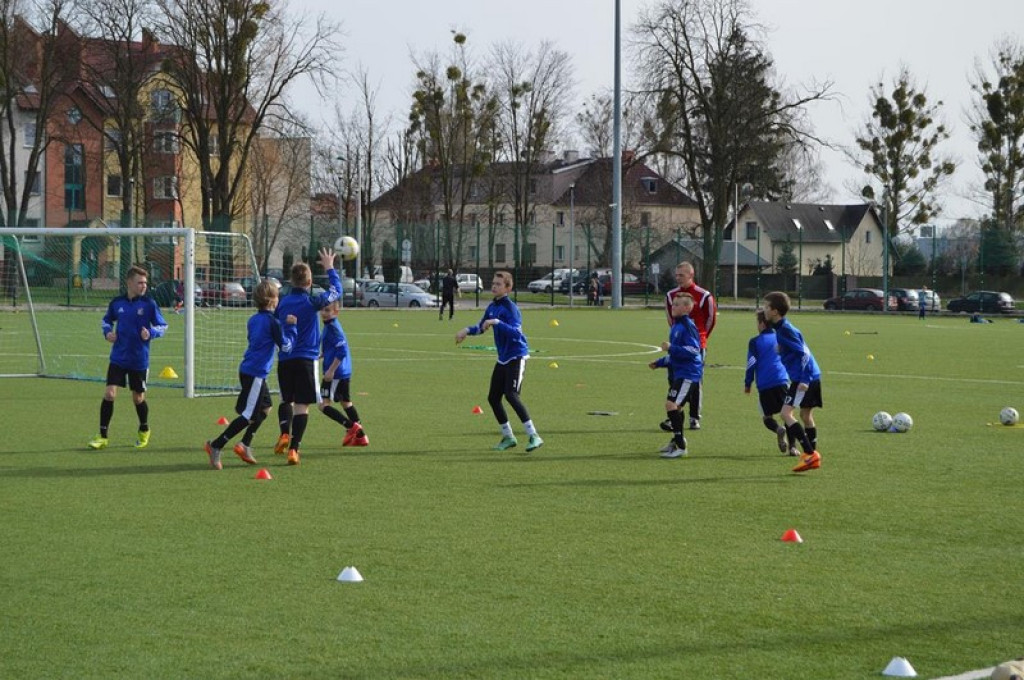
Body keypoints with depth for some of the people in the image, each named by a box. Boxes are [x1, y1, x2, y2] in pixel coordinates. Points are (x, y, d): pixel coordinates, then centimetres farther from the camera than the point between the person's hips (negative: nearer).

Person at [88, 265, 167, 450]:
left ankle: (144, 432, 36)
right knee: (109, 394, -10)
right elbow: (106, 320, 17)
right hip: (118, 358, 1)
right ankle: (102, 437, -1)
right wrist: (107, 331, -3)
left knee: (138, 398, 10)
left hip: (139, 360, -1)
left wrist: (151, 333, -21)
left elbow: (163, 326, -1)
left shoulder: (149, 304, -8)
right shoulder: (117, 303, -1)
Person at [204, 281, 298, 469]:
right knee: (249, 415, -5)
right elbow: (286, 346, -9)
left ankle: (244, 445, 15)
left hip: (247, 370, 9)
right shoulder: (272, 322, -13)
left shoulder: (253, 320, 10)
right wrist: (290, 326, 0)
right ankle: (216, 445, -8)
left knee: (265, 407, 19)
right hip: (256, 373, -9)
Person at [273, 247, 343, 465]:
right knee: (302, 405, -2)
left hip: (284, 359, 4)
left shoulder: (283, 302, 5)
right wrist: (329, 268, 19)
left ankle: (284, 433, -3)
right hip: (306, 359, -4)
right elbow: (336, 291, 7)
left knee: (286, 399, 21)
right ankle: (293, 448, -9)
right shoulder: (311, 302, -9)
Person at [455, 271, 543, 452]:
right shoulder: (492, 307, 8)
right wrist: (467, 330, 5)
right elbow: (481, 327, 23)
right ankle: (508, 437, 22)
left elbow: (516, 332, -29)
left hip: (516, 356, -9)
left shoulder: (510, 308, -17)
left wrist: (497, 322, -36)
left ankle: (534, 436, -18)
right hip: (503, 358, 9)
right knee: (493, 397, 8)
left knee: (511, 395, -21)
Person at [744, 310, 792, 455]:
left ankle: (778, 429, -23)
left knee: (767, 416, 10)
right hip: (783, 382, 2)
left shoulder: (755, 342, 2)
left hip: (764, 385, -2)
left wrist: (747, 384, 8)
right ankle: (792, 445, -9)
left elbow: (751, 364, -1)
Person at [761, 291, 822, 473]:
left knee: (786, 412, -14)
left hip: (804, 378, -10)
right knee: (806, 415, 17)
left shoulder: (785, 330, -15)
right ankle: (813, 457, 22)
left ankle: (810, 453, -18)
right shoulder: (781, 328, 14)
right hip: (813, 376, 10)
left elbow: (804, 353, -21)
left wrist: (804, 380, -24)